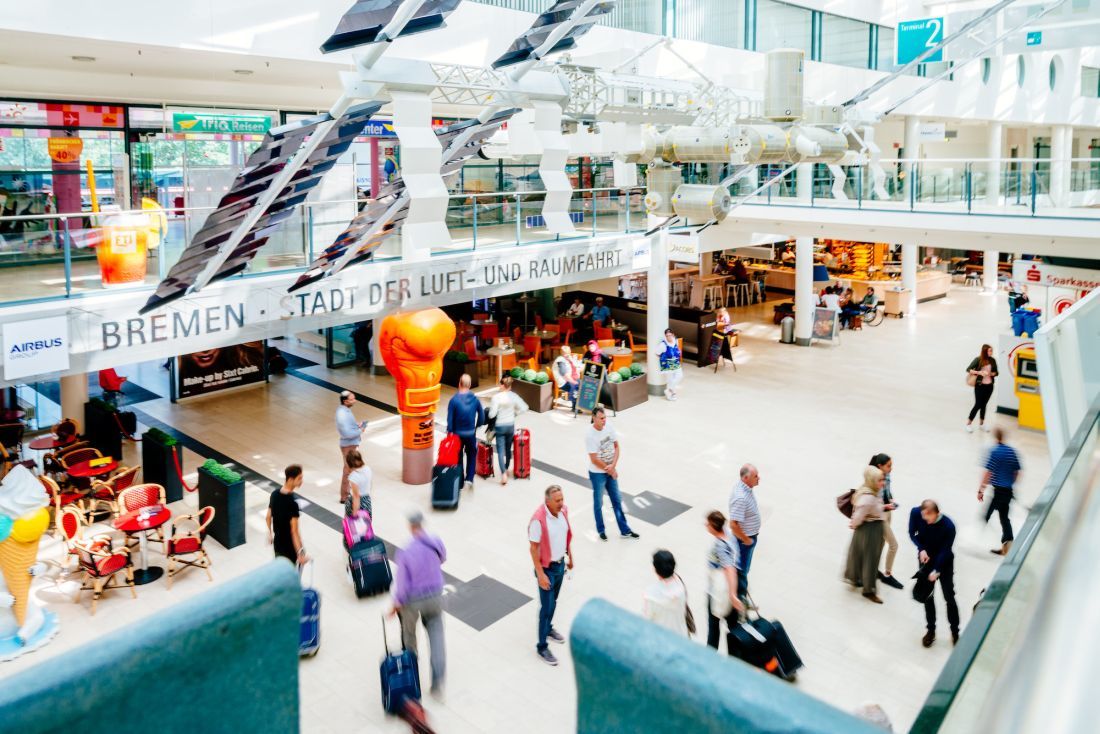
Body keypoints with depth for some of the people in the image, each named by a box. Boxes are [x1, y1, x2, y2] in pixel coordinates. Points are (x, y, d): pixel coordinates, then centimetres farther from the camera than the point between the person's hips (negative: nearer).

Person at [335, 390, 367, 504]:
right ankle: (344, 497, 12)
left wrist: (357, 426, 2)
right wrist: (360, 431, -16)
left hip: (351, 444, 10)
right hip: (349, 445, -10)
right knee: (348, 470, 1)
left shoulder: (344, 410, 3)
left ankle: (345, 491, 40)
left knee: (348, 468, 24)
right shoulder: (343, 414, -28)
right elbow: (347, 433, -30)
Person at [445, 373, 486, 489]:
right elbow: (481, 417, -1)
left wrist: (449, 432, -2)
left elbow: (450, 419, -14)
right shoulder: (475, 399, -8)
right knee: (471, 455, 19)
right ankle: (469, 479, 8)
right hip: (471, 434, 1)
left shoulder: (454, 400, -16)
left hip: (457, 433, -1)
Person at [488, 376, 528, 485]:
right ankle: (507, 469, 36)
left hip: (500, 426, -4)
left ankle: (503, 474, -10)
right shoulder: (514, 396, -6)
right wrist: (514, 413, 7)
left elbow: (492, 414, -19)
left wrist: (490, 412, 3)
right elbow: (524, 408, -7)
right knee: (508, 448, 20)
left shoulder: (496, 397, -17)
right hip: (511, 426, 4)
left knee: (501, 450, 0)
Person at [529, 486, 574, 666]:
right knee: (547, 607, 3)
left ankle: (548, 629, 47)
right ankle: (542, 647, 17)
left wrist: (570, 557, 17)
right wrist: (540, 574, -20)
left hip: (560, 564, 6)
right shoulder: (538, 520, -29)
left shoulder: (563, 511, -8)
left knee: (553, 602, 24)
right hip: (547, 568, -6)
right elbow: (534, 549, -22)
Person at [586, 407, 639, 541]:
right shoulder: (590, 436, -24)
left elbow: (616, 446, -1)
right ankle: (601, 530, 31)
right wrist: (609, 470, -10)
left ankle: (625, 530, 26)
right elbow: (594, 460, -21)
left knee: (617, 501, 15)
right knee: (598, 503, 12)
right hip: (597, 473, -5)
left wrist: (613, 466, -14)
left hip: (611, 471, 6)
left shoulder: (609, 427, -8)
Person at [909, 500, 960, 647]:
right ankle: (931, 630, 24)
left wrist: (936, 570, -25)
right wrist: (921, 549, -24)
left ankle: (955, 632, 21)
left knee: (949, 597, 4)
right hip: (925, 558, 3)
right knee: (927, 595, 10)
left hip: (944, 562, -3)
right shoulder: (915, 513, -24)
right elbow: (912, 533, -9)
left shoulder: (948, 526, -32)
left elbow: (945, 550, -23)